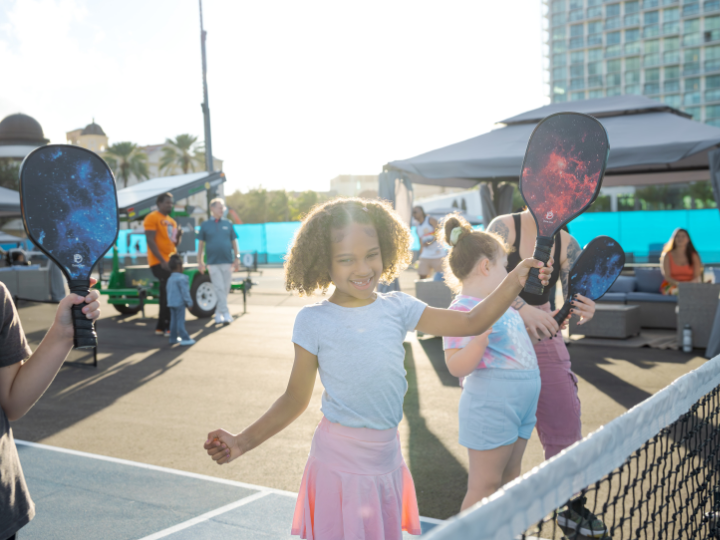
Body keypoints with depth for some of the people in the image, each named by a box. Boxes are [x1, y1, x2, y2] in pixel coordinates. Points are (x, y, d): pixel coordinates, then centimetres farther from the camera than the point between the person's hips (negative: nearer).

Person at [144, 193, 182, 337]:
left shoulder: (172, 221, 19)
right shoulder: (152, 218, -7)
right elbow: (151, 241, -15)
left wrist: (178, 235, 1)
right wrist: (162, 261, -19)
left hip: (170, 263, 8)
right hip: (159, 263, -8)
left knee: (166, 295, 9)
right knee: (170, 294, -14)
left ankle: (161, 327, 16)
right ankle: (169, 328, -10)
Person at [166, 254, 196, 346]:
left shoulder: (170, 279, 13)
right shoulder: (182, 278, -15)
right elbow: (185, 292, -18)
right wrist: (189, 303, -12)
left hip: (171, 303, 8)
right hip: (179, 303, -8)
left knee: (173, 320, 13)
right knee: (180, 321, -7)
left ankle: (173, 338, 19)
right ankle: (185, 339, -5)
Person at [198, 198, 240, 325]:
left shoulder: (228, 224, 10)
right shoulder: (205, 225, 6)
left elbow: (234, 242, 13)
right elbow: (201, 244, 8)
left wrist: (237, 258, 7)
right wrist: (200, 262, 4)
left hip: (227, 262, 2)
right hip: (213, 263, -2)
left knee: (225, 289, 4)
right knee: (219, 289, -9)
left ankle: (218, 313, 16)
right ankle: (226, 314, -10)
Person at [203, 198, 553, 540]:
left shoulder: (397, 308, -1)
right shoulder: (314, 321, -9)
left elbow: (471, 323, 2)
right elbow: (296, 399, -3)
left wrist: (514, 282, -11)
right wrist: (243, 442, -13)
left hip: (387, 458, 4)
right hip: (340, 461, -4)